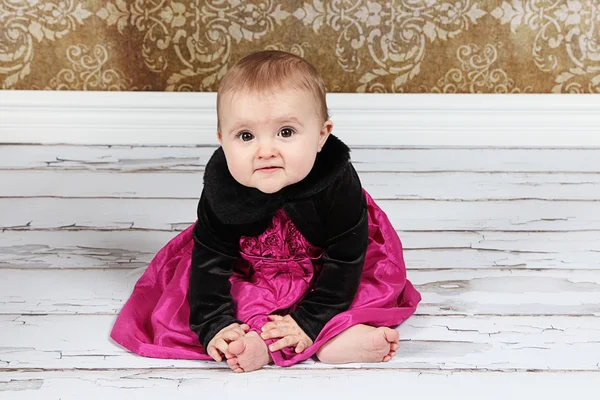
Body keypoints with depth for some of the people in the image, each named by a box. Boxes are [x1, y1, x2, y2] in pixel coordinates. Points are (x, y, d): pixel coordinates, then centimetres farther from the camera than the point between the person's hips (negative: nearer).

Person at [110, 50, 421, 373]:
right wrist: (214, 325, -31)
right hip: (251, 279, 1)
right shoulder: (221, 189, -28)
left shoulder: (339, 185, -32)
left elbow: (344, 260, -25)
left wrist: (310, 321, -29)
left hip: (320, 279, -1)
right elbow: (210, 259, -21)